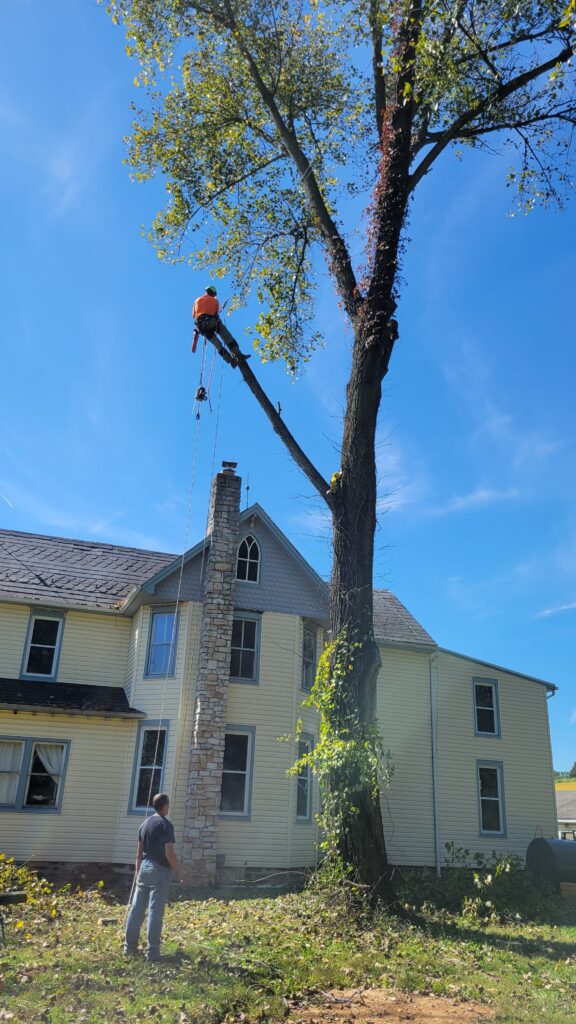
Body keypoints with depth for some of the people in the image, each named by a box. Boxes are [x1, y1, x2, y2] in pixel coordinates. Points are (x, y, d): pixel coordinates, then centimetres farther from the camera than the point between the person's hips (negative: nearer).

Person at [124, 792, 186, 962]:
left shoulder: (145, 824, 10)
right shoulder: (166, 825, -12)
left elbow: (139, 852, 15)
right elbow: (169, 854, -16)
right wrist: (180, 871, -5)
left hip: (144, 868, 7)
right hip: (160, 871, -7)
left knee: (137, 909, 13)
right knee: (155, 912, -3)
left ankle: (129, 947, 22)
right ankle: (152, 952, 0)